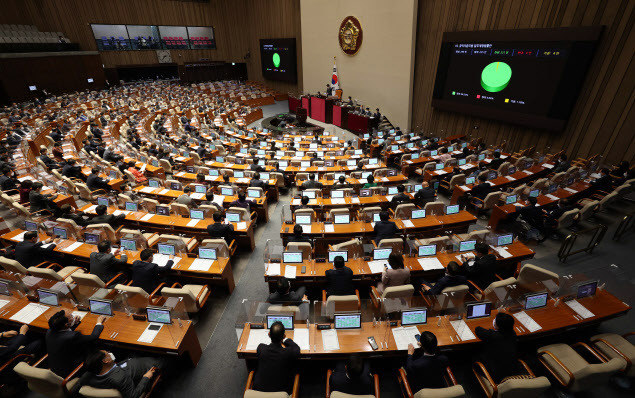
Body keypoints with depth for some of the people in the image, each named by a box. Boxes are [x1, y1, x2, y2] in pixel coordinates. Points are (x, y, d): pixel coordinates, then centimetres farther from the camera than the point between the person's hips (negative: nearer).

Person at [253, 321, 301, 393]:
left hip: (259, 389, 2)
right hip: (282, 390, -2)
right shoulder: (289, 353, -28)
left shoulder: (261, 348, -23)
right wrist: (285, 339, 11)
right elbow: (297, 348, -3)